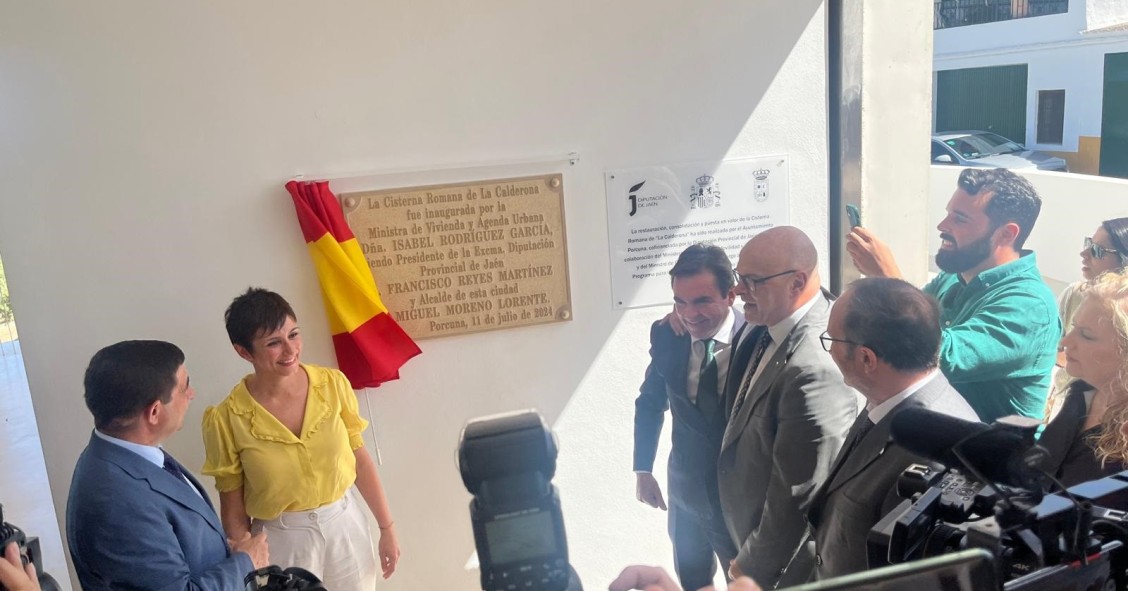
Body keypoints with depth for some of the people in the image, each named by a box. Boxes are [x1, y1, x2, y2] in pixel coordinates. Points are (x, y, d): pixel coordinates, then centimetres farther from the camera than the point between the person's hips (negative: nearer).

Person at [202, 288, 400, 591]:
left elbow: (360, 460, 0)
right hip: (281, 541, -2)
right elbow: (234, 512, -7)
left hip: (347, 525, 3)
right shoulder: (227, 419, -16)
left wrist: (387, 527, 4)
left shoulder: (333, 384, -10)